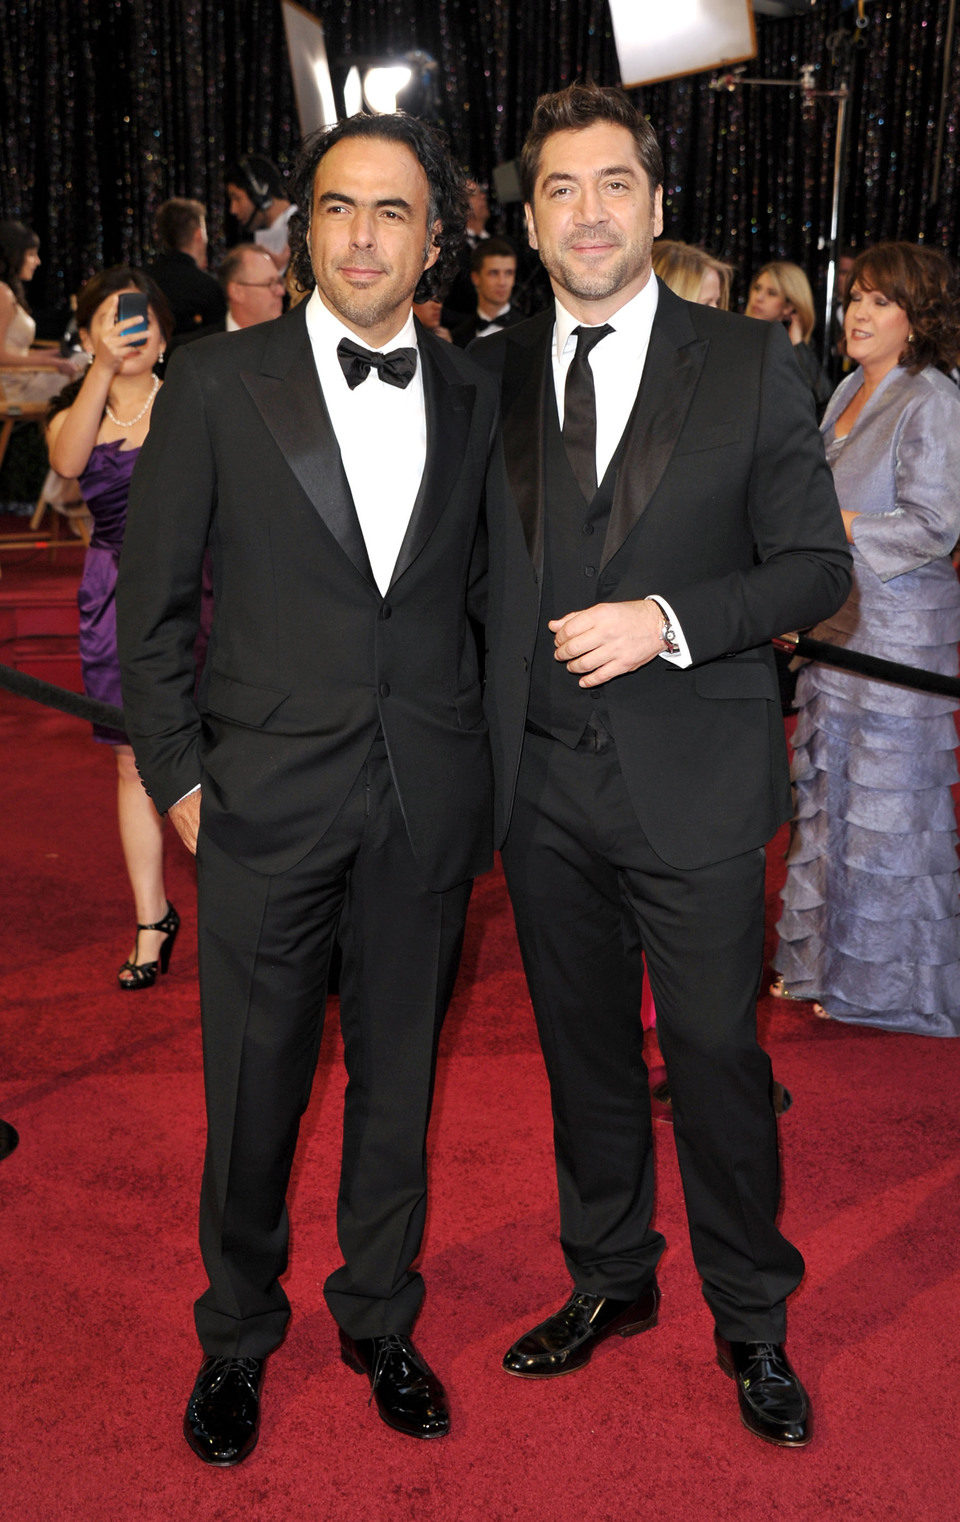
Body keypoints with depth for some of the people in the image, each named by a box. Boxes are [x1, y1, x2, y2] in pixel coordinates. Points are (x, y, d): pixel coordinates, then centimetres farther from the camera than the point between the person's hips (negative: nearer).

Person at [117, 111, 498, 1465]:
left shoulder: (475, 397, 5)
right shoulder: (217, 384, -3)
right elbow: (152, 601, 0)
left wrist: (480, 762, 8)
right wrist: (176, 776, -3)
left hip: (428, 808, 3)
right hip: (268, 803, -2)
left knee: (398, 1082, 15)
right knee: (253, 1095, 10)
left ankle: (380, 1317, 37)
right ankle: (237, 1335, 33)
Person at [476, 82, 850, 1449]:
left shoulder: (749, 363, -2)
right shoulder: (493, 374, 6)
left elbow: (816, 566, -4)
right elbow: (477, 567, 9)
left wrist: (669, 618, -18)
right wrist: (483, 742, -2)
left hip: (693, 782, -3)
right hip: (544, 783, 3)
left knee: (717, 1055, 6)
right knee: (583, 1050, 16)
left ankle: (752, 1322, 27)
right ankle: (610, 1280, 37)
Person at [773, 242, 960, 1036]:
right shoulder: (850, 392, 13)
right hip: (835, 621, 8)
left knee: (887, 801, 0)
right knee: (829, 792, 13)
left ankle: (886, 982, 15)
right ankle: (825, 960, 27)